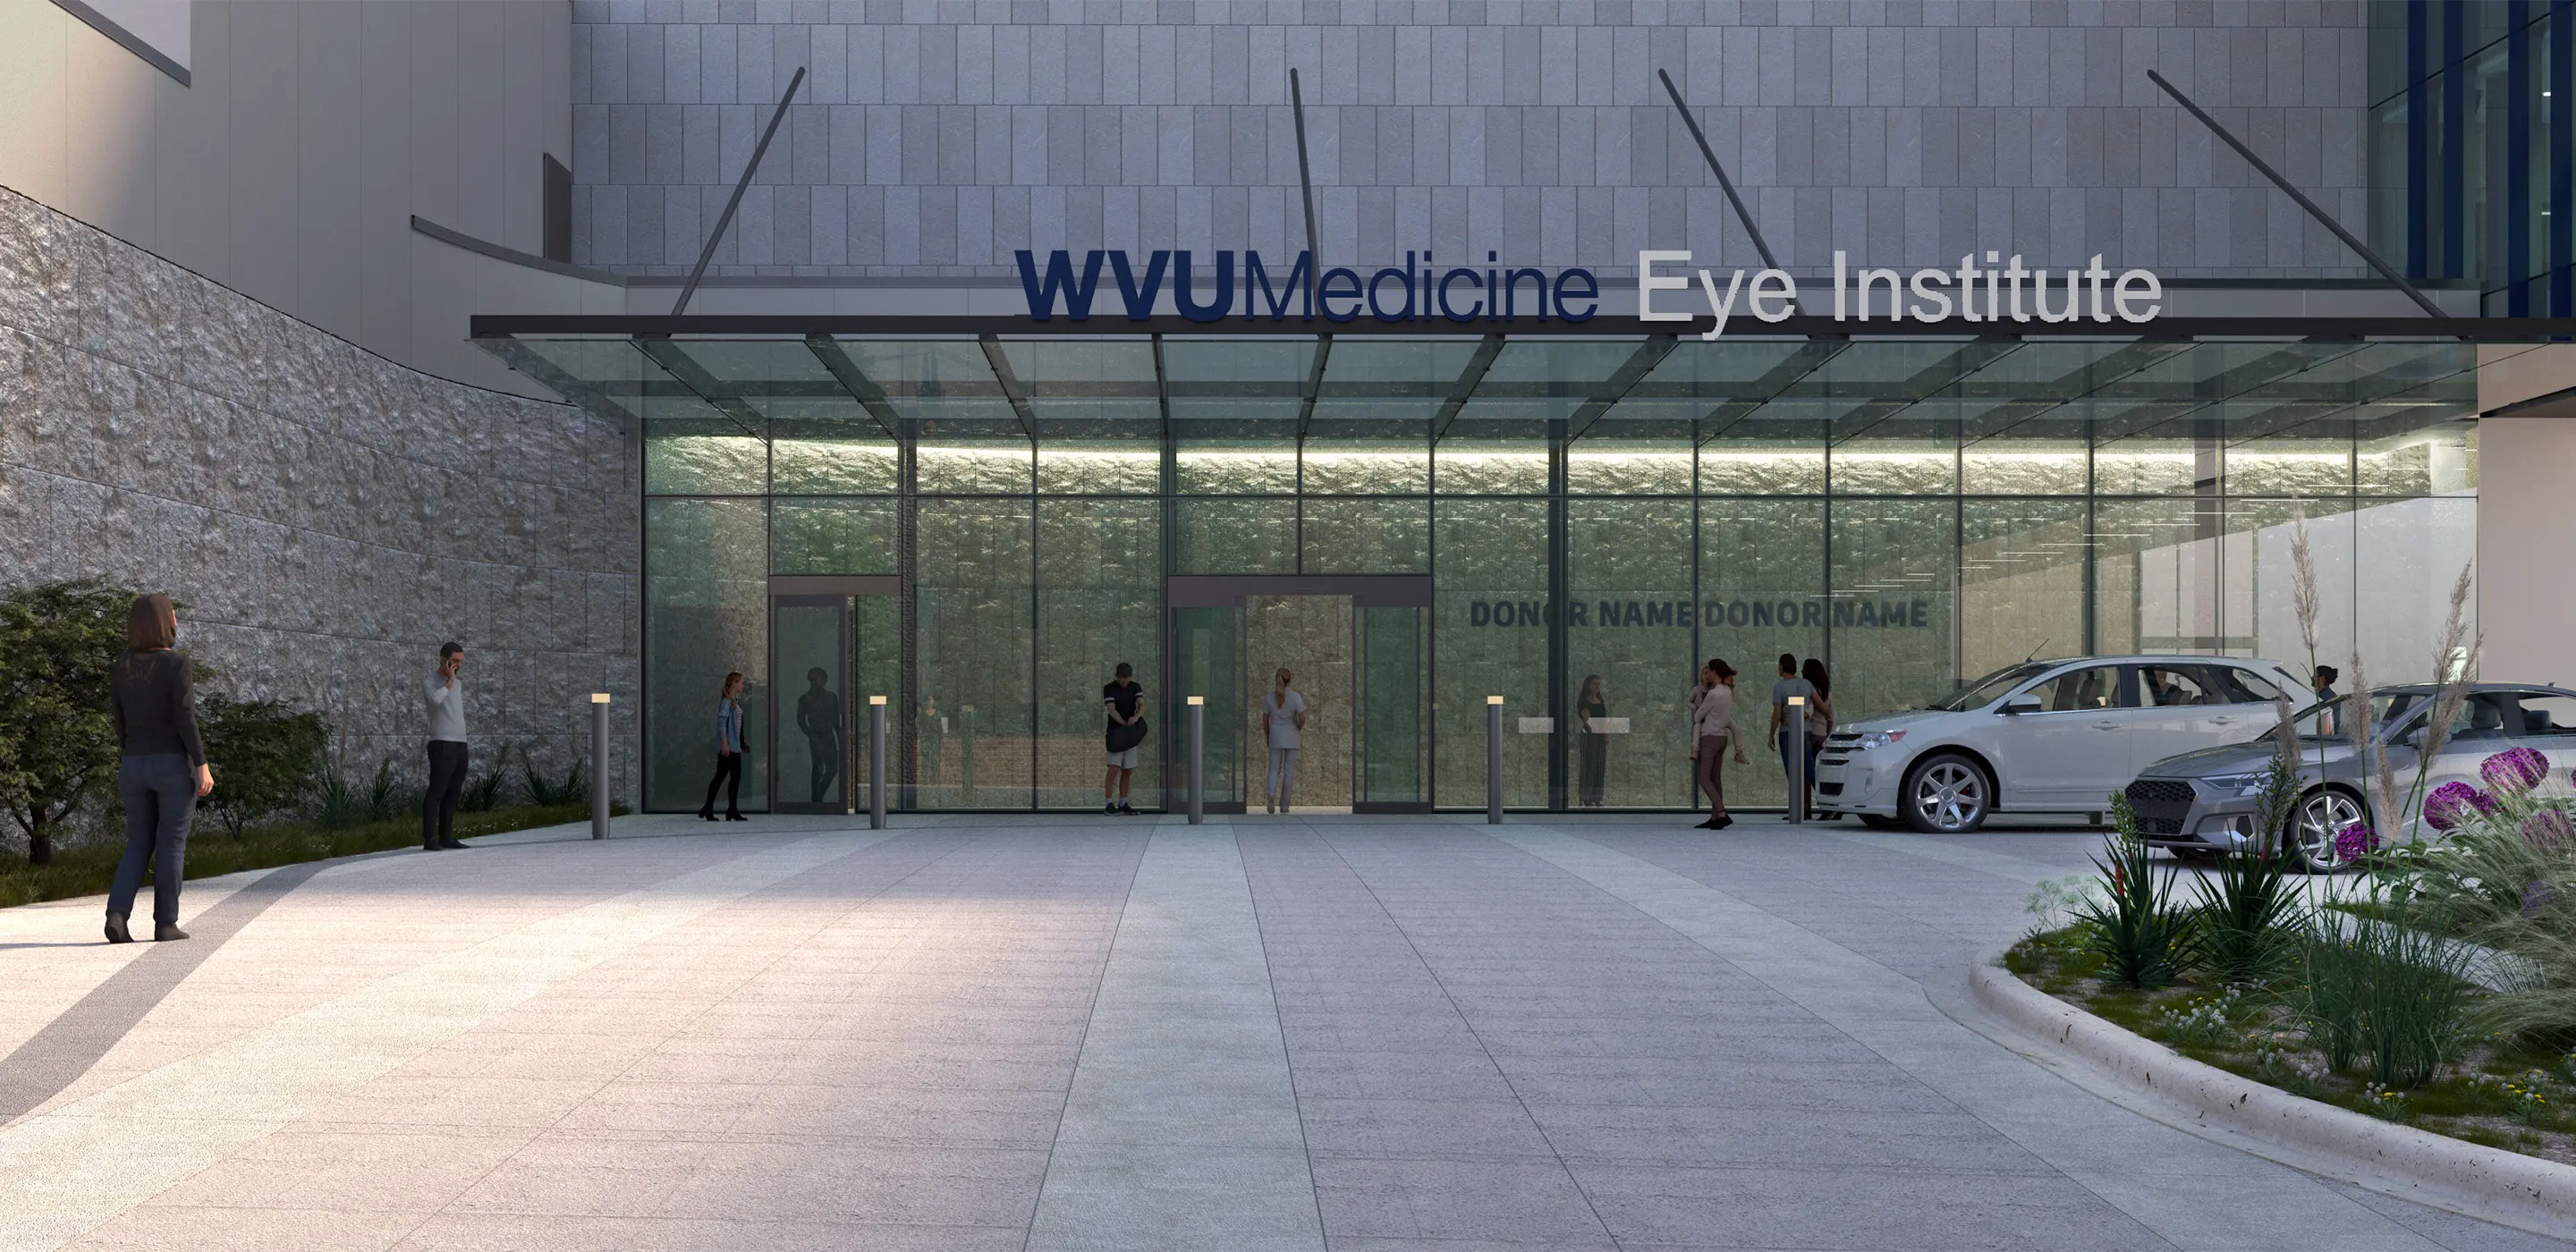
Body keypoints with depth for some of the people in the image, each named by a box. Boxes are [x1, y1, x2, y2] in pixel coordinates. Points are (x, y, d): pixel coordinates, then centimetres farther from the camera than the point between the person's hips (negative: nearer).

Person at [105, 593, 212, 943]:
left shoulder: (120, 668, 5)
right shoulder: (178, 665, -12)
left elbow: (120, 723, 9)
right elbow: (186, 719, -16)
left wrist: (127, 767, 18)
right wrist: (203, 766, -12)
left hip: (135, 767, 5)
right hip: (175, 767, -5)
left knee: (139, 845, 13)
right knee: (172, 845, 4)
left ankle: (116, 915, -4)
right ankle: (165, 924, 6)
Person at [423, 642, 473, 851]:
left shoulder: (458, 683, 19)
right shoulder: (430, 683, -4)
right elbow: (435, 699, -28)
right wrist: (450, 680, -17)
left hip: (460, 745, 7)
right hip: (442, 746, -7)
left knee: (453, 794, 7)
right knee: (436, 792, -8)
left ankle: (446, 837, 11)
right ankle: (429, 840, -7)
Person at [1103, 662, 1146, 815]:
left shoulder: (1135, 687, 9)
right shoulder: (1109, 688, -4)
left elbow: (1142, 705, -4)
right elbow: (1111, 709, -14)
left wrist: (1136, 717, -26)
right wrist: (1125, 724, -27)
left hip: (1131, 734, 5)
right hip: (1115, 732, -5)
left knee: (1128, 771, 6)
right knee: (1114, 768, -12)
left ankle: (1123, 803, 13)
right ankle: (1109, 804, -11)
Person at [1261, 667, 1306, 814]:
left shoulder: (1269, 697, -4)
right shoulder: (1296, 696, -11)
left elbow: (1265, 720, 1)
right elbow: (1302, 719, -14)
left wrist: (1268, 737, 15)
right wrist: (1298, 729, 8)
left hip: (1275, 737, 1)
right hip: (1291, 738, -1)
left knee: (1274, 770, 8)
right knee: (1288, 771, 9)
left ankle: (1271, 795, -20)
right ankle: (1284, 804, 8)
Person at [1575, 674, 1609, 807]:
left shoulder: (1602, 702, 15)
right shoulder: (1583, 701, -6)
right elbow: (1587, 719, -17)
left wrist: (1606, 735, -1)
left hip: (1600, 738, 6)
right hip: (1588, 736, -6)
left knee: (1600, 768, 6)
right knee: (1587, 766, -7)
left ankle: (1596, 798, 12)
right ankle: (1586, 798, -4)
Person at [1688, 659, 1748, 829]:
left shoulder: (1713, 694, -18)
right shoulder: (1728, 692, 7)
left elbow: (1698, 716, -6)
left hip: (1710, 737, -8)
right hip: (1722, 737, 8)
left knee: (1703, 777, -6)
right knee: (1714, 777, 10)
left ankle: (1722, 814, -17)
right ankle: (1715, 817, 9)